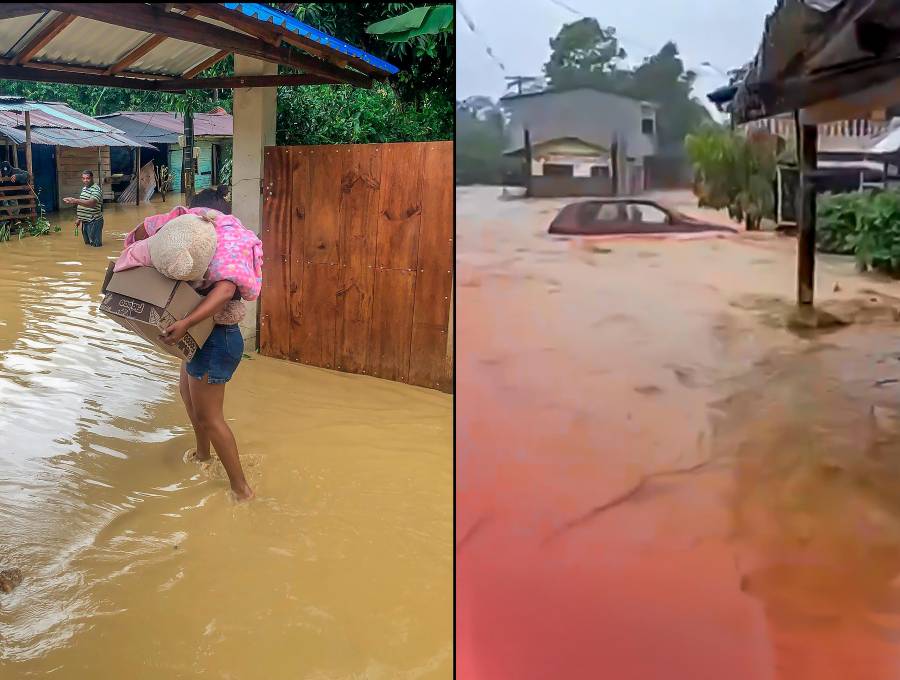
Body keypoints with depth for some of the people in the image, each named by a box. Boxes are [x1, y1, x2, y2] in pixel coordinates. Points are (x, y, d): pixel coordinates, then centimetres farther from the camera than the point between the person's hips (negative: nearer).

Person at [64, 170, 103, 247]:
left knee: (95, 245, -6)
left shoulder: (96, 189, -17)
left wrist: (75, 201, -44)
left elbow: (91, 203, -34)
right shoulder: (84, 188, 13)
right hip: (85, 221, 9)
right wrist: (78, 218, 21)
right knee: (87, 244, 16)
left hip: (94, 221, -9)